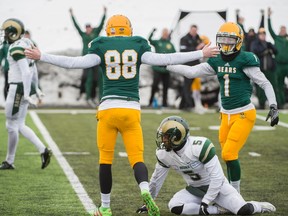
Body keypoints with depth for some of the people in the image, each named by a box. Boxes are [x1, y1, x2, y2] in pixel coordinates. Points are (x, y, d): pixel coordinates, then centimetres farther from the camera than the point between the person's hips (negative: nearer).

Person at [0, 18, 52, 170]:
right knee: (19, 125, 14)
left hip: (18, 88, -9)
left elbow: (26, 72, -24)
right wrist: (35, 88, 26)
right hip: (26, 87, 10)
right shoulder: (27, 44, 12)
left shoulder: (16, 49, -18)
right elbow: (33, 70, 19)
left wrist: (26, 95, -23)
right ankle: (43, 150, 7)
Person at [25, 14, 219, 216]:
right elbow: (160, 59, -3)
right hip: (132, 109, 1)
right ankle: (145, 190, -24)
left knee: (105, 159, 10)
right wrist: (200, 54, -1)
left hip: (108, 108, -1)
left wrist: (42, 57, -4)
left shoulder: (101, 47, 3)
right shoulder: (138, 45, 6)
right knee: (137, 158, 5)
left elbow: (79, 62, -8)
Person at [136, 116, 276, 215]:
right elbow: (157, 178, 6)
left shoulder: (199, 146, -30)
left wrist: (205, 202, -24)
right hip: (194, 189, 5)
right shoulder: (163, 154, -11)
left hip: (216, 185, -5)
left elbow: (217, 176, -27)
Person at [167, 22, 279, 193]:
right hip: (226, 114, 7)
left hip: (244, 114, -7)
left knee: (229, 153, -13)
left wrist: (274, 107, -16)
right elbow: (192, 72, 6)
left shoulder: (245, 60, -11)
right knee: (228, 155, 8)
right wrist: (166, 65, 1)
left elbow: (265, 84, -9)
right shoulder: (217, 61, 7)